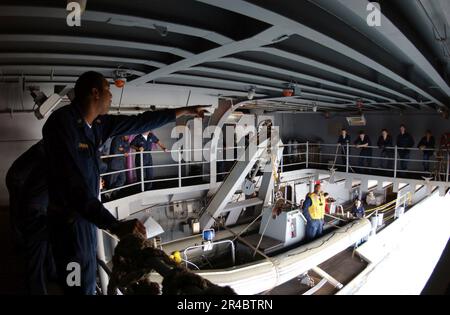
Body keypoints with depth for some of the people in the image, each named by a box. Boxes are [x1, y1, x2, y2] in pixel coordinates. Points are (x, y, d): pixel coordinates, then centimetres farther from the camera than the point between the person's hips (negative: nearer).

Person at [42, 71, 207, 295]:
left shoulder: (98, 123, 2)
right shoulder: (62, 122, -23)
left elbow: (140, 122, 11)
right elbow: (74, 184, -32)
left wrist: (184, 111, 17)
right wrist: (115, 225, -39)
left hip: (88, 215, 8)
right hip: (70, 219, -8)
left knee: (88, 280, 23)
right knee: (81, 286, 5)